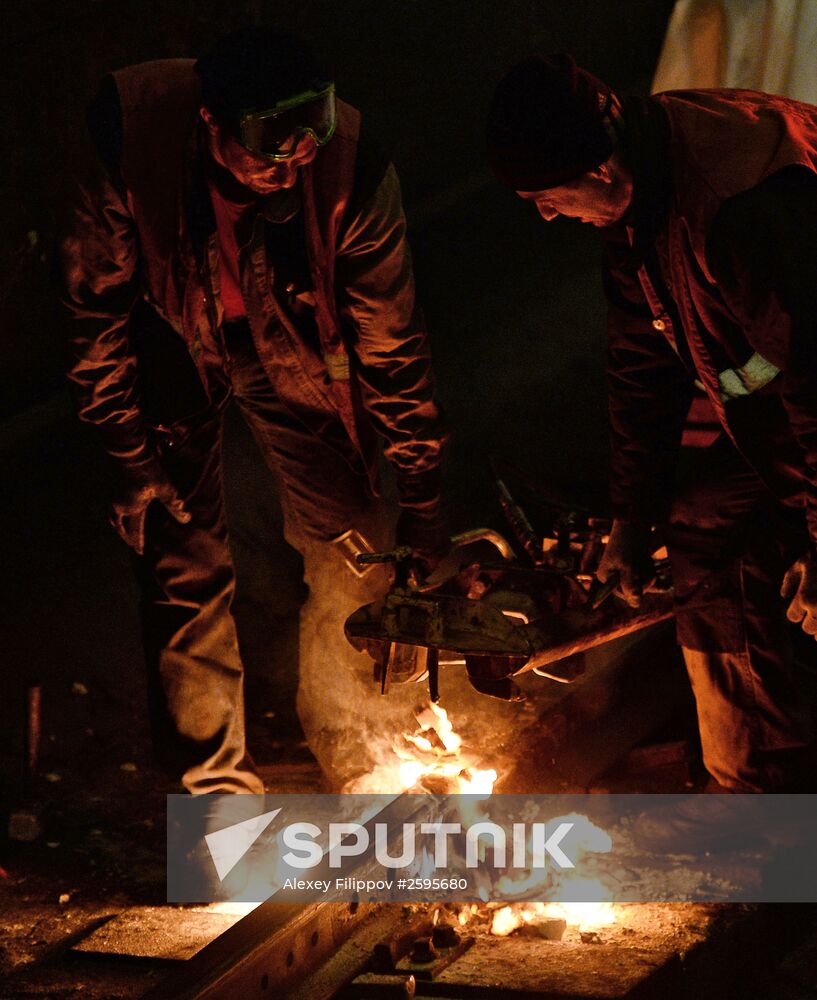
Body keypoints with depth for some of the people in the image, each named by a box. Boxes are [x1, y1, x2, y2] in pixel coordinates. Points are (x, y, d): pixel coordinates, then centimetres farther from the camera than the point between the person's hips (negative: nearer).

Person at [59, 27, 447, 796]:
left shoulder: (352, 172, -32)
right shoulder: (128, 148, -34)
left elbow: (392, 342, -19)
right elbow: (95, 308, -16)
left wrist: (419, 503, -13)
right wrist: (130, 457, -12)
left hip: (293, 349, 1)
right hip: (170, 345, -1)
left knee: (353, 547, -1)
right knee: (184, 562, -2)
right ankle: (212, 778, 15)